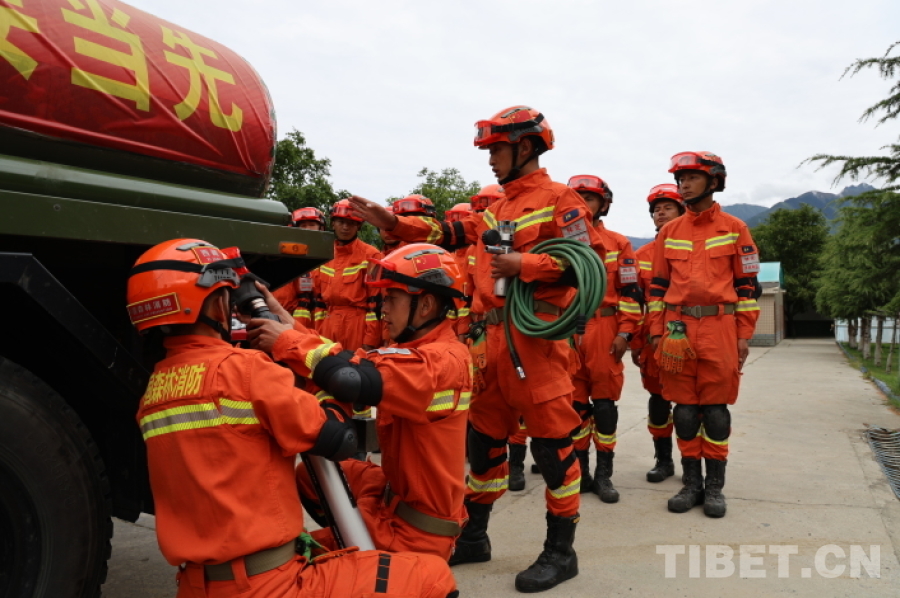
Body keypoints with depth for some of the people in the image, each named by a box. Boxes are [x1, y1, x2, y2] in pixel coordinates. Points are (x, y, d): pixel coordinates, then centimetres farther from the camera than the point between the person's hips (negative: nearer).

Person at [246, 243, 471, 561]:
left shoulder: (440, 361, -25)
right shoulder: (426, 349, 5)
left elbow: (356, 381, -36)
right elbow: (362, 363, 0)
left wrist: (287, 342, -23)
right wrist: (291, 329, -8)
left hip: (415, 533, -9)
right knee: (309, 475, 17)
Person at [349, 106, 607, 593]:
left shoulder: (557, 199, -5)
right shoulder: (496, 208, 20)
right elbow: (448, 236, 19)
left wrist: (524, 266, -21)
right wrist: (393, 223, 12)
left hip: (535, 337, -8)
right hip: (492, 337, 9)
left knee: (550, 441, -1)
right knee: (484, 435, 14)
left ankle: (561, 551, 14)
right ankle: (474, 536, 29)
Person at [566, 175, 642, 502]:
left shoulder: (618, 243, 5)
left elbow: (630, 292, 1)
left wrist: (625, 332, -7)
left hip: (604, 331, -2)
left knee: (604, 402, 3)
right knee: (574, 402, 6)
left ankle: (604, 473, 12)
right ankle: (580, 470, 17)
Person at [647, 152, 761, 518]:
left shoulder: (735, 229, 4)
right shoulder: (668, 232, 11)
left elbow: (747, 284, 3)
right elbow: (658, 285, 12)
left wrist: (744, 334, -2)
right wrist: (656, 330, 5)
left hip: (719, 328, -2)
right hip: (677, 330, 2)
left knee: (715, 409, 3)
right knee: (684, 408, 6)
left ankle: (715, 487, 13)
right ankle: (691, 483, 17)